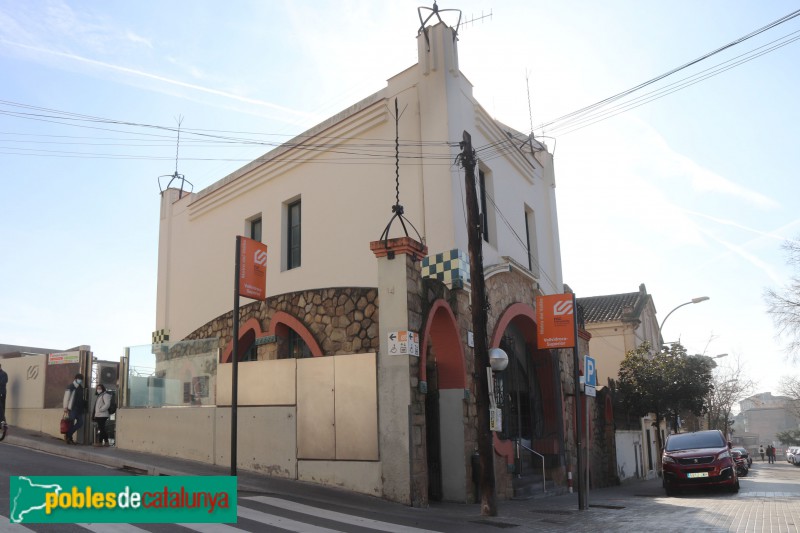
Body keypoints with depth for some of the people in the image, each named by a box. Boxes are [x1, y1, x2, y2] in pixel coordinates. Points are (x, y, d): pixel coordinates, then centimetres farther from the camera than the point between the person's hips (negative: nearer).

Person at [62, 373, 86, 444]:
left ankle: (68, 435, 16)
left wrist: (84, 407, 14)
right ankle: (68, 437, 11)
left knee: (80, 423, 3)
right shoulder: (71, 387, -7)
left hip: (79, 409, 7)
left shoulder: (81, 388, 15)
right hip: (72, 408, -7)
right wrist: (65, 408, -16)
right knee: (71, 423, -2)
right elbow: (66, 397, -11)